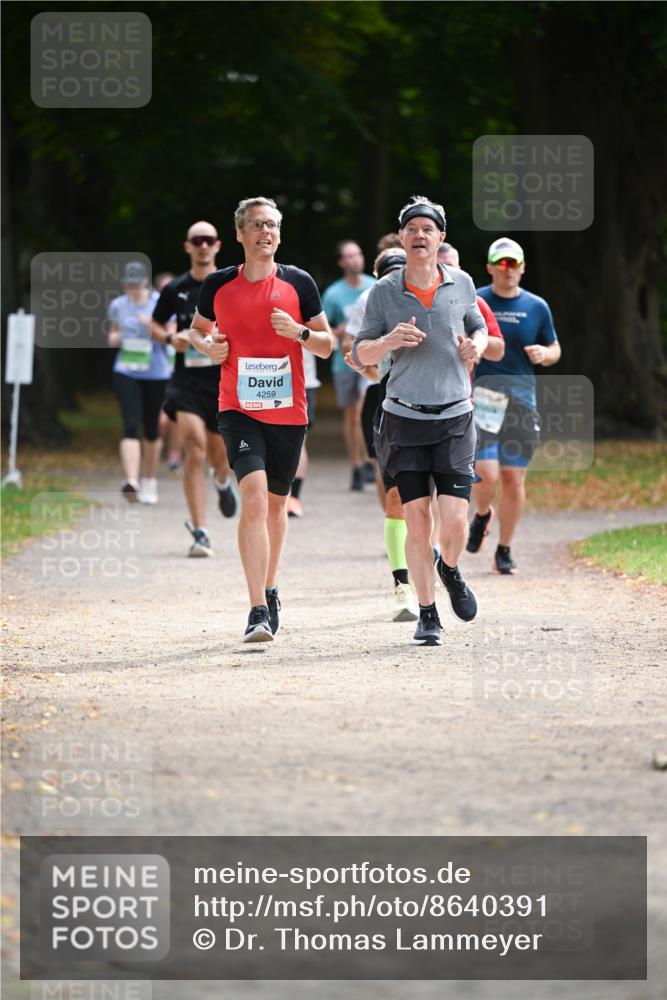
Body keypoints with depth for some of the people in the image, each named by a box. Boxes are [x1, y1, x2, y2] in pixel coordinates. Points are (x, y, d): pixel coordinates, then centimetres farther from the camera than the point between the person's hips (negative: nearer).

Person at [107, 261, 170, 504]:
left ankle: (149, 482, 28)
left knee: (152, 428, 10)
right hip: (126, 373, 1)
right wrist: (113, 338, -4)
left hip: (156, 373, -1)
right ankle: (131, 481, -26)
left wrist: (154, 327, -20)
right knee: (130, 426, -15)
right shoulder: (118, 306, 5)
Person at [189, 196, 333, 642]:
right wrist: (208, 346, -1)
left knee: (276, 504, 14)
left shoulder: (298, 283, 1)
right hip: (239, 409, -2)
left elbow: (327, 345, 6)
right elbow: (198, 328, 21)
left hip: (289, 412, 2)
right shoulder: (218, 285, 3)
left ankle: (270, 592, 37)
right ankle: (258, 610, -23)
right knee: (254, 496, -20)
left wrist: (299, 332, -14)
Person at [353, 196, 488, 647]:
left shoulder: (461, 283, 4)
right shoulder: (384, 292, 0)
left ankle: (450, 570, 26)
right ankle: (428, 615, 7)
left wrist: (476, 345, -2)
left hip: (454, 418, 1)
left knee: (455, 518, -8)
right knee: (417, 517, -3)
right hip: (404, 418, -1)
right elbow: (361, 353, 5)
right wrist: (389, 341, -15)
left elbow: (478, 327, 21)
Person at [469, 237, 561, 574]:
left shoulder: (537, 307, 8)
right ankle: (482, 515, 20)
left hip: (522, 401, 2)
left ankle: (504, 551, 15)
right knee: (486, 474, -15)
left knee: (514, 478, 2)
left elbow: (554, 350, 18)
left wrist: (544, 354, -5)